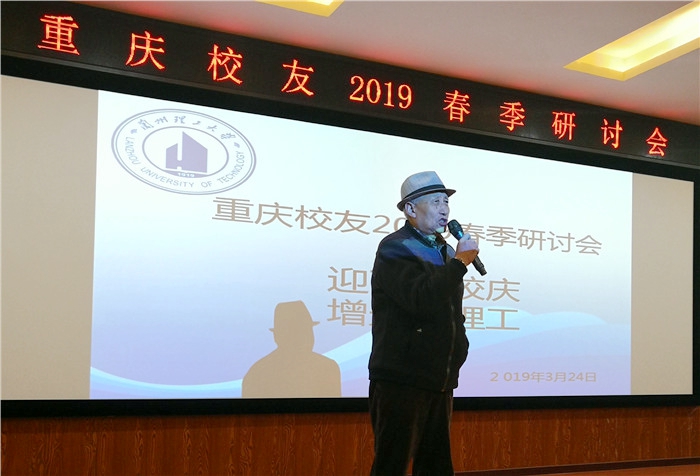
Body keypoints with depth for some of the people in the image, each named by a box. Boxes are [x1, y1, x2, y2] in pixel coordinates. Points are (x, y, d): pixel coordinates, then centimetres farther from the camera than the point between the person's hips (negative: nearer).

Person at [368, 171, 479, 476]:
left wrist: (459, 343, 11)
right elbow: (421, 299, -25)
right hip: (401, 380, -8)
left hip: (439, 381, 8)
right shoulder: (394, 249, -10)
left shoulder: (444, 251, 16)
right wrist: (460, 263, -16)